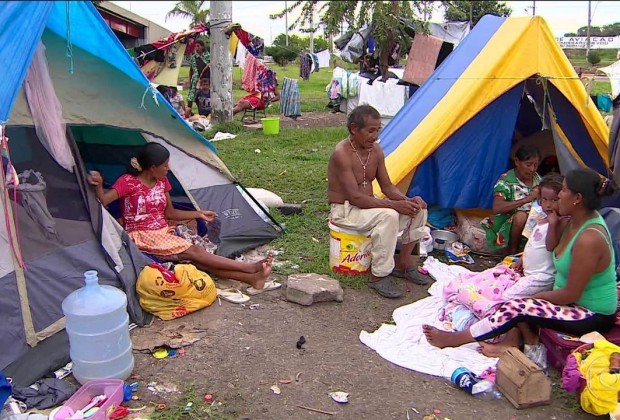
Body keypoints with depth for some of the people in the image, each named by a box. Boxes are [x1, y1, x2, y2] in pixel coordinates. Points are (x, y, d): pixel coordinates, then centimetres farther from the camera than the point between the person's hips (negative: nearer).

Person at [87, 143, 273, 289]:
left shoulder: (162, 181, 7)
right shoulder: (128, 182, -12)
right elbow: (101, 202, -22)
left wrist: (198, 214, 8)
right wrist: (99, 185, -41)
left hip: (164, 233, 6)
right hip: (142, 237, -6)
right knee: (192, 252, -24)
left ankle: (250, 278, -36)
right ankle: (251, 268, -32)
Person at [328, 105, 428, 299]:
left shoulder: (375, 150, 1)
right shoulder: (342, 153, -23)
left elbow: (387, 186, 5)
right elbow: (355, 198, -28)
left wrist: (407, 200, -15)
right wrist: (394, 205, -30)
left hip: (366, 205, 8)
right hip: (344, 210, -8)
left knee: (418, 209, -5)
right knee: (388, 216, -34)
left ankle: (402, 264, 7)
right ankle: (378, 276, -21)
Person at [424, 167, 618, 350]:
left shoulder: (588, 239, -30)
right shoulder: (577, 220, -3)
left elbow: (570, 294, -25)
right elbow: (551, 248, 11)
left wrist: (534, 297, -11)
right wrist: (553, 225, -8)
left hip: (593, 317, -9)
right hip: (576, 303, 9)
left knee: (515, 309, -20)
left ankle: (455, 338, -11)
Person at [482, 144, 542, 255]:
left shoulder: (538, 179, 4)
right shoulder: (506, 180, -14)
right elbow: (496, 208, -28)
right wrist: (526, 199, -32)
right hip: (510, 220, -5)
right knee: (521, 216, -36)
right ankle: (512, 252, -18)